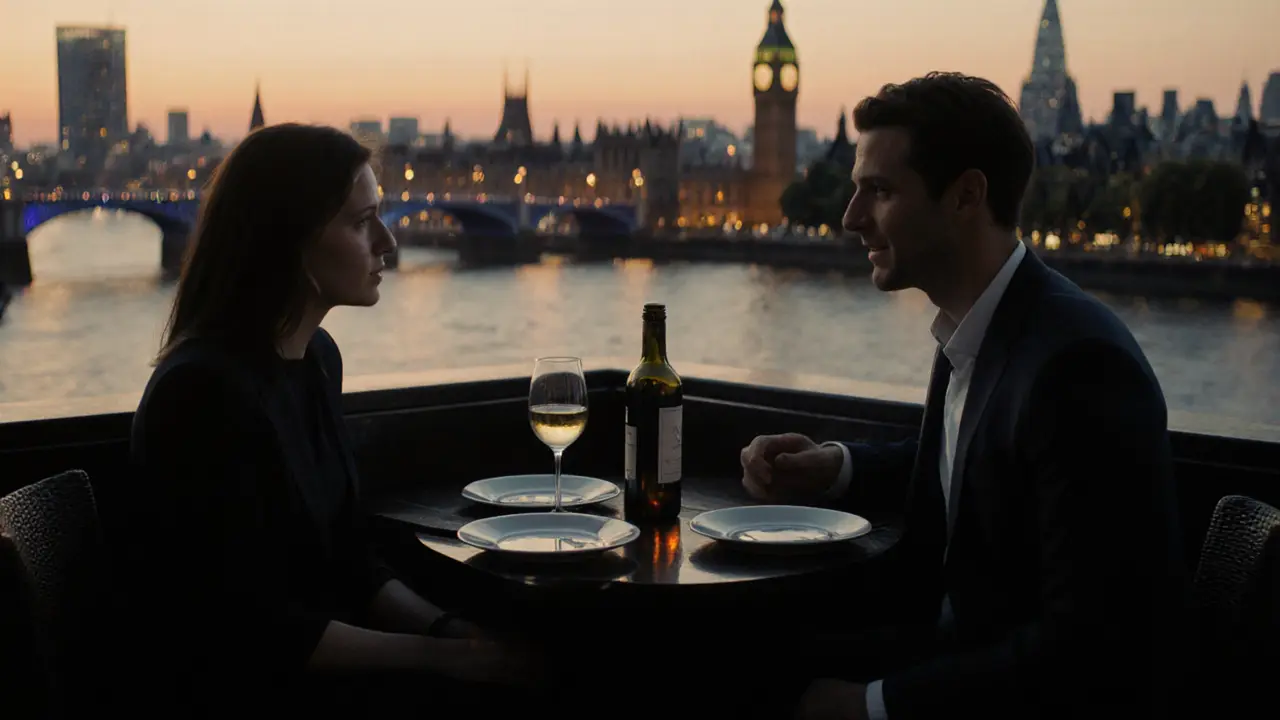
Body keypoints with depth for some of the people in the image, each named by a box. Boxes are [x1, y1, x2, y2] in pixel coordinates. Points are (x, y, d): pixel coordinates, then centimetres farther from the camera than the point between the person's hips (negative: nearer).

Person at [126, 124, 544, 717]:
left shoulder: (316, 359, 8)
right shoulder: (204, 391, -19)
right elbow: (252, 630, -18)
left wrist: (447, 627, -4)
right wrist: (439, 652, -15)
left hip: (333, 665, 8)